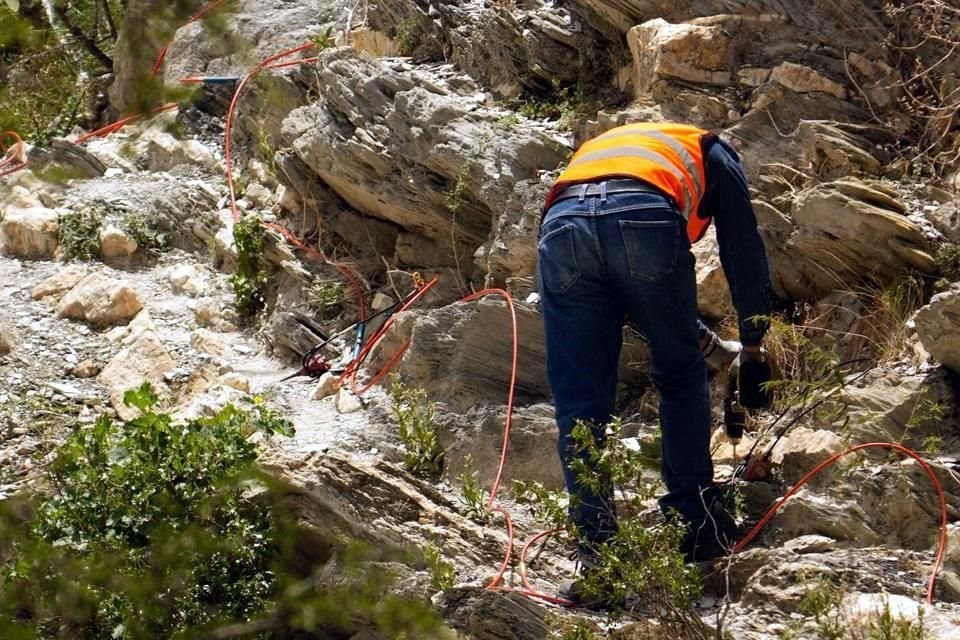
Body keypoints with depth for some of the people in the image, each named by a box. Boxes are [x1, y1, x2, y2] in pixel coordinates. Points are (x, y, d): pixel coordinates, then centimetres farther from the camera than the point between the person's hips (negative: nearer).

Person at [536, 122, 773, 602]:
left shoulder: (593, 148, 47)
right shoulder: (711, 153, 36)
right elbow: (743, 250, 28)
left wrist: (694, 334, 49)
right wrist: (753, 346, 33)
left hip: (561, 225, 3)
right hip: (645, 219, -3)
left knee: (579, 402, 8)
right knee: (681, 377, 17)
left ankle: (596, 548, 3)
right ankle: (695, 521, 15)